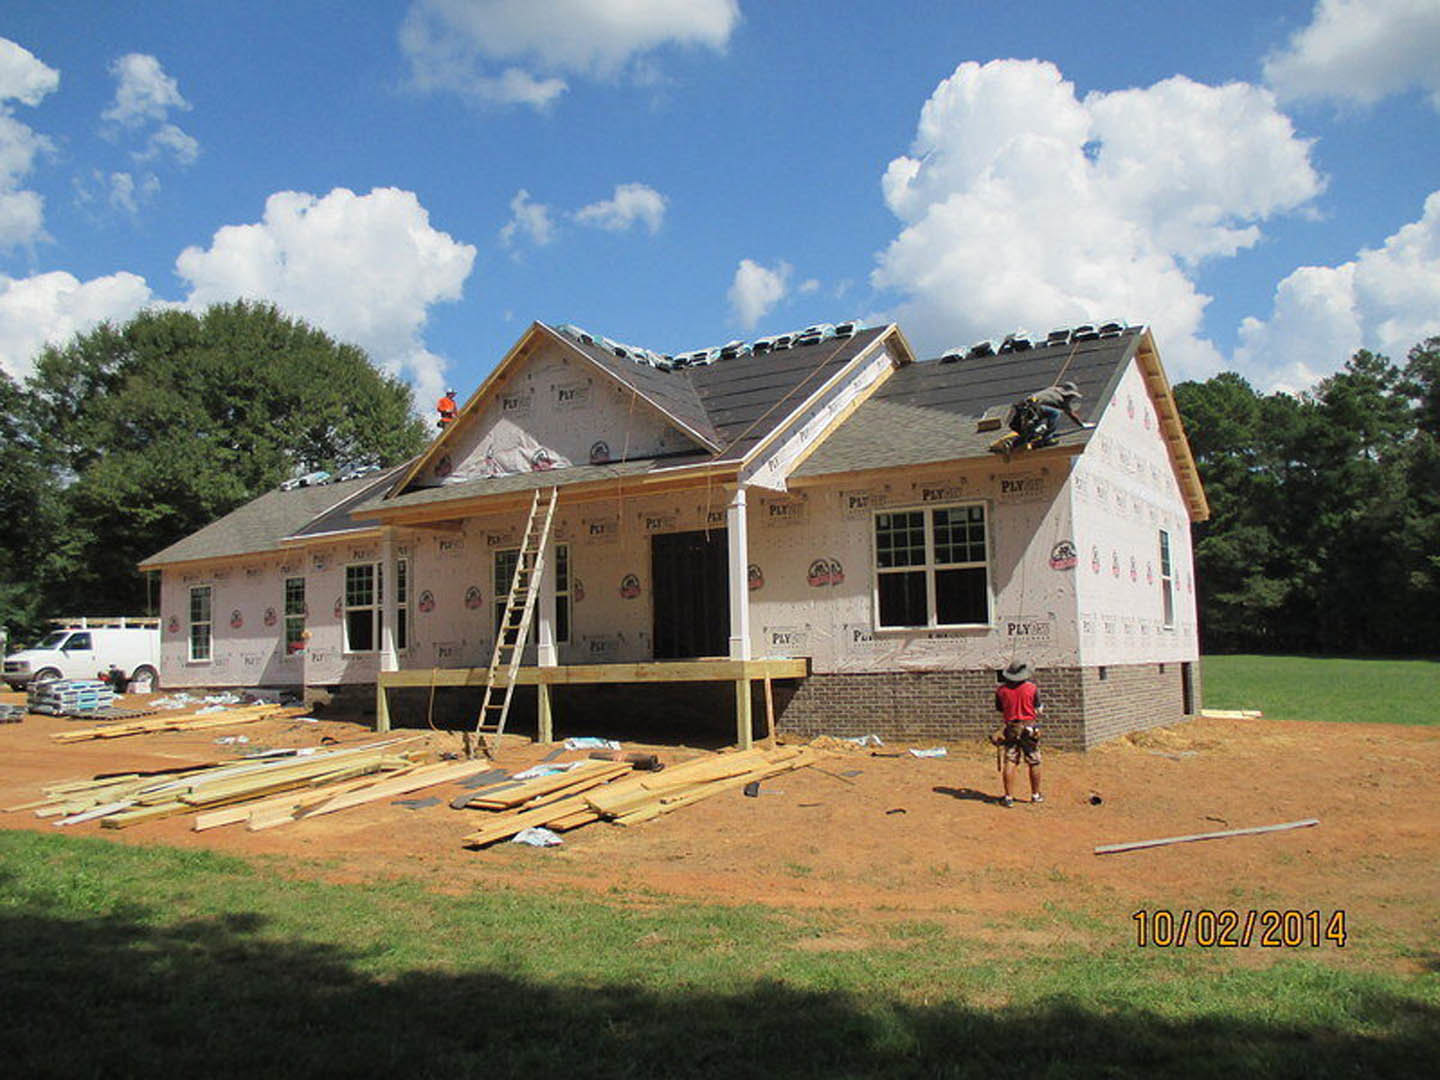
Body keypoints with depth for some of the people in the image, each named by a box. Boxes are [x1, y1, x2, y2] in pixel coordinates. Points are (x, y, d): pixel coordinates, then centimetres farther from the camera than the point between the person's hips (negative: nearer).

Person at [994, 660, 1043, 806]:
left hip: (1011, 729, 1)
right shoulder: (1032, 688, -8)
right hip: (1029, 728, -1)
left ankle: (1009, 797, 1)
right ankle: (1035, 795, 19)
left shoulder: (1001, 690, -3)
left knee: (1010, 763, 2)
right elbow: (1039, 710, -2)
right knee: (1034, 763, 11)